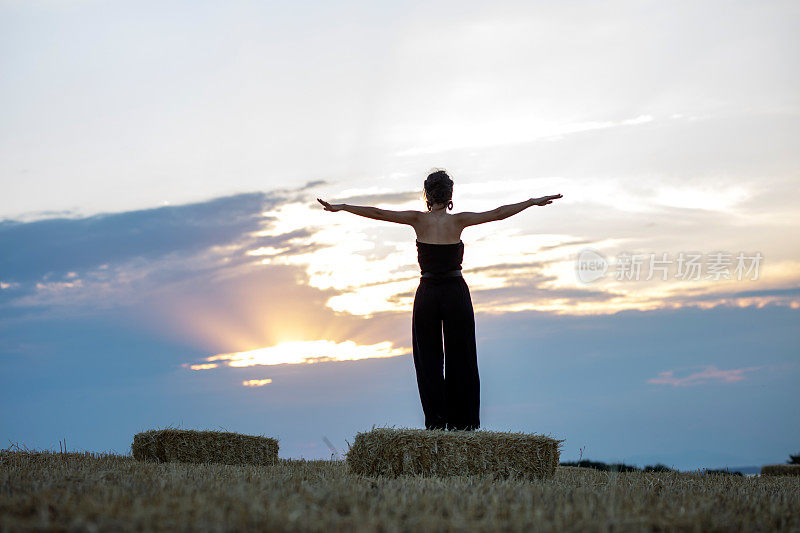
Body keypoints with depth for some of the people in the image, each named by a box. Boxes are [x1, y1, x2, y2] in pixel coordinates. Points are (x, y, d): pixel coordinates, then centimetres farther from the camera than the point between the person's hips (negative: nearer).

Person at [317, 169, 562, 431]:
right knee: (460, 361, 7)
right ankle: (463, 424, 8)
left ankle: (436, 421, 2)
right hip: (456, 294, 0)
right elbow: (497, 213, -2)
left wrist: (342, 207, 0)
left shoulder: (419, 220, -4)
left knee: (429, 361, 8)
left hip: (427, 295, 0)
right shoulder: (458, 221, -5)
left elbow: (378, 213, -7)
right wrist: (533, 202, 6)